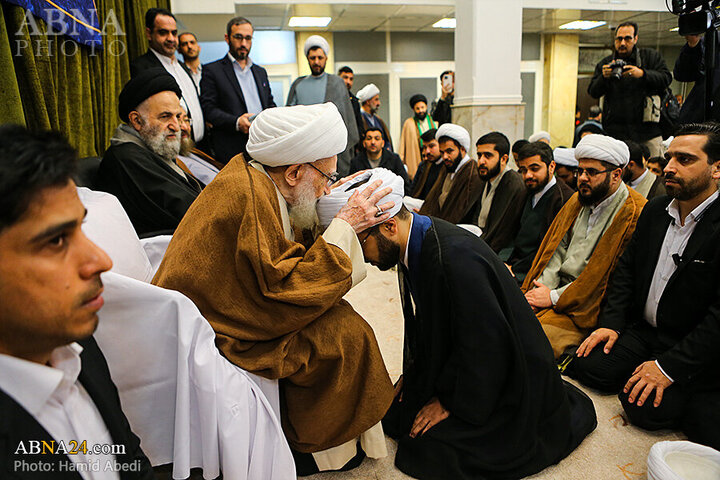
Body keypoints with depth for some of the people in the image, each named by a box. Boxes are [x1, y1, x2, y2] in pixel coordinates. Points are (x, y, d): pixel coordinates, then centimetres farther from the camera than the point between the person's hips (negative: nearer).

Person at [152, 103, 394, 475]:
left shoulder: (250, 175, 3)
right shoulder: (248, 196, -26)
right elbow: (283, 289, -26)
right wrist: (344, 226, -20)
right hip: (214, 338, -10)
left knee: (332, 315, 8)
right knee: (344, 333, -12)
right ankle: (313, 445, 11)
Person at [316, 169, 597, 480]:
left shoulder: (456, 257, -34)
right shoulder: (416, 243, -5)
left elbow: (485, 346, -27)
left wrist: (449, 402, -15)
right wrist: (413, 371, 7)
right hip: (451, 363, 9)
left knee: (429, 452, -13)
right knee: (394, 415, 7)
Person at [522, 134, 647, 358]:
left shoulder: (635, 214, -12)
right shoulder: (577, 201, 13)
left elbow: (604, 277, -16)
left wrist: (554, 297, -14)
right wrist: (540, 289, -3)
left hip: (585, 306, -7)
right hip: (554, 291, 7)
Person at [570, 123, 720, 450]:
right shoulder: (655, 210, 4)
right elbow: (627, 267, 10)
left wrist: (669, 366, -24)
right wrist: (611, 323, -2)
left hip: (693, 350, -5)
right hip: (642, 331, 6)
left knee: (645, 407, -21)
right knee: (586, 366, -13)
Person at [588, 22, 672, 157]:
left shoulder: (651, 56, 11)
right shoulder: (605, 63, 15)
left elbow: (666, 78, -2)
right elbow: (593, 92, 6)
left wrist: (642, 74, -18)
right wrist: (603, 78, -13)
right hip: (615, 133, 1)